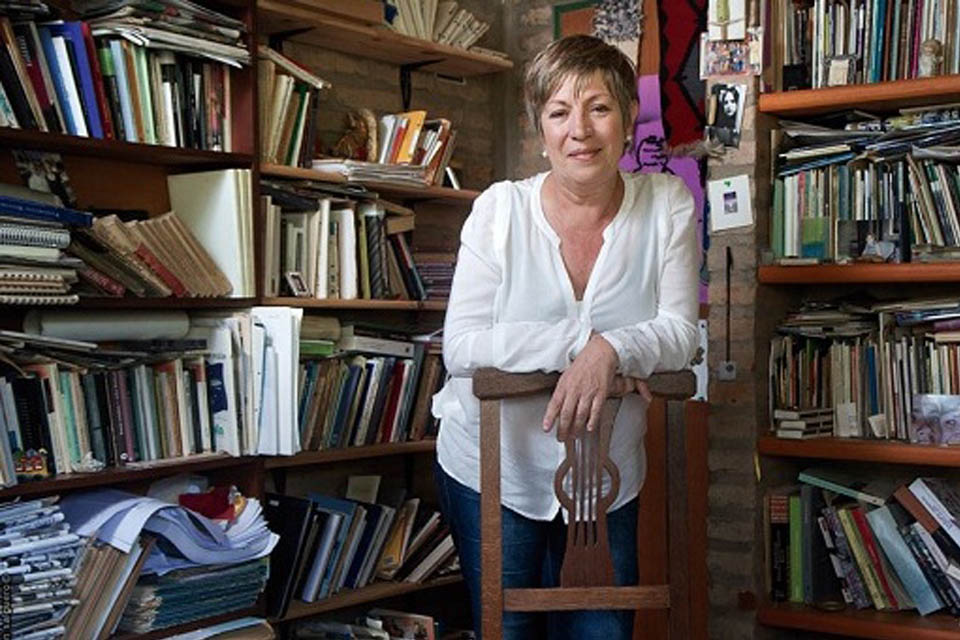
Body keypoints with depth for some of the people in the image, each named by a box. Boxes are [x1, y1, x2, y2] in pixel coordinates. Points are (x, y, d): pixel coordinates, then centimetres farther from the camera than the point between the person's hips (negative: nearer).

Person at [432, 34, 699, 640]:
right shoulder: (501, 209, -11)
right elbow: (461, 346, -18)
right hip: (492, 470, -1)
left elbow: (681, 331, -9)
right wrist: (582, 340, -26)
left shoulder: (667, 203, -7)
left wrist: (611, 351, -30)